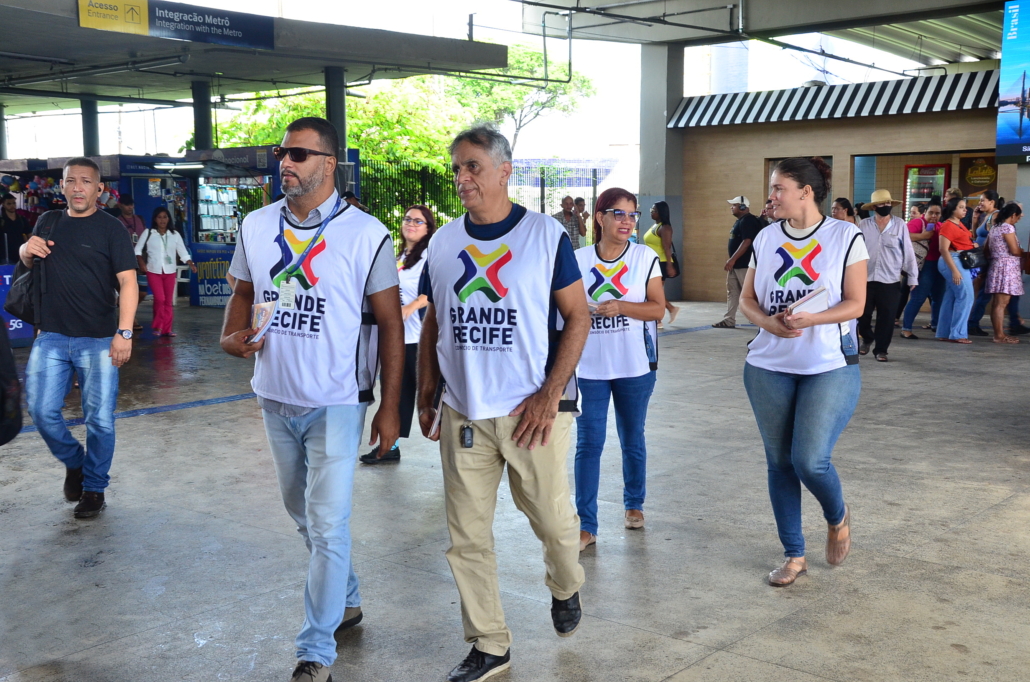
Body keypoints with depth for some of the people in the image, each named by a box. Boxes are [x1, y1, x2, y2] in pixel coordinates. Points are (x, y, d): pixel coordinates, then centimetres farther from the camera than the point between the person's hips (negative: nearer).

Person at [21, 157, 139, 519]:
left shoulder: (111, 228, -4)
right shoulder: (48, 222, 11)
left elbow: (127, 281, -10)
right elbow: (28, 263, 25)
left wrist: (124, 332, -21)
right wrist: (27, 250, 0)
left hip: (98, 340, -4)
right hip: (51, 336, 4)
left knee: (99, 418, 0)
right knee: (42, 410, 1)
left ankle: (94, 488, 18)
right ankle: (73, 462, 28)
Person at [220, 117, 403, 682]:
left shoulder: (366, 234, -11)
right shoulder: (256, 226, 3)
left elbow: (390, 324, -7)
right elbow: (243, 292, 16)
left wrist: (389, 407, -9)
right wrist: (231, 337, -6)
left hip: (336, 403, -6)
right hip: (276, 399, 6)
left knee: (327, 526, -4)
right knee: (303, 512, 20)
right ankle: (346, 600, 42)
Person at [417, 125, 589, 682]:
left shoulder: (546, 235, -4)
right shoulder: (443, 243, 7)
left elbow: (578, 317, -5)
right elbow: (432, 325, 14)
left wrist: (550, 395, -13)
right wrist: (425, 396, 8)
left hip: (533, 409, -3)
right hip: (463, 412, 4)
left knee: (552, 519, 6)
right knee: (466, 536, 6)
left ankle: (564, 588, 40)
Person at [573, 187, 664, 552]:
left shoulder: (645, 257, -1)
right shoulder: (579, 260, 0)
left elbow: (658, 308, -6)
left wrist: (621, 307, -20)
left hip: (635, 367, 0)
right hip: (590, 368, 0)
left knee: (633, 439, 14)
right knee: (588, 444, -3)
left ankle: (634, 504, 36)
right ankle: (586, 525, 3)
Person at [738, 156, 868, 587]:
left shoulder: (845, 237, -5)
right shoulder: (766, 239, 7)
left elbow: (855, 304, -7)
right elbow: (747, 299, 8)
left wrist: (809, 320, -23)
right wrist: (768, 322, -13)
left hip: (830, 366, -4)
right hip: (768, 366, 4)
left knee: (809, 459, -13)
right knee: (779, 462, 8)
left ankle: (837, 518, 21)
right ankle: (794, 555, 22)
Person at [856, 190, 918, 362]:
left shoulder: (900, 225, -1)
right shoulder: (864, 225, 1)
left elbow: (908, 251, 1)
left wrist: (912, 276, 0)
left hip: (891, 280, -1)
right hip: (866, 279, 1)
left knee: (886, 317, 2)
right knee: (862, 314, 6)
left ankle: (881, 349, 16)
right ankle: (867, 339, 34)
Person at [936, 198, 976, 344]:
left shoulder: (960, 224, 15)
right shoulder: (947, 225, -13)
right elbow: (943, 249, -19)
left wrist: (973, 245, 6)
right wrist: (954, 270, -24)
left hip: (963, 262, 9)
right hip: (954, 261, -9)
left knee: (951, 298, 10)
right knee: (966, 296, -10)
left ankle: (944, 333, 13)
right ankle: (958, 334, -7)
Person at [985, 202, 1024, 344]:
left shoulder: (995, 227, 15)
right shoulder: (1008, 227, -12)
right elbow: (1015, 251, -15)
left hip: (996, 265, 10)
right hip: (1006, 266, -10)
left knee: (998, 303, 10)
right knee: (1001, 303, -10)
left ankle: (998, 333, 13)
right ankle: (1000, 335, -10)